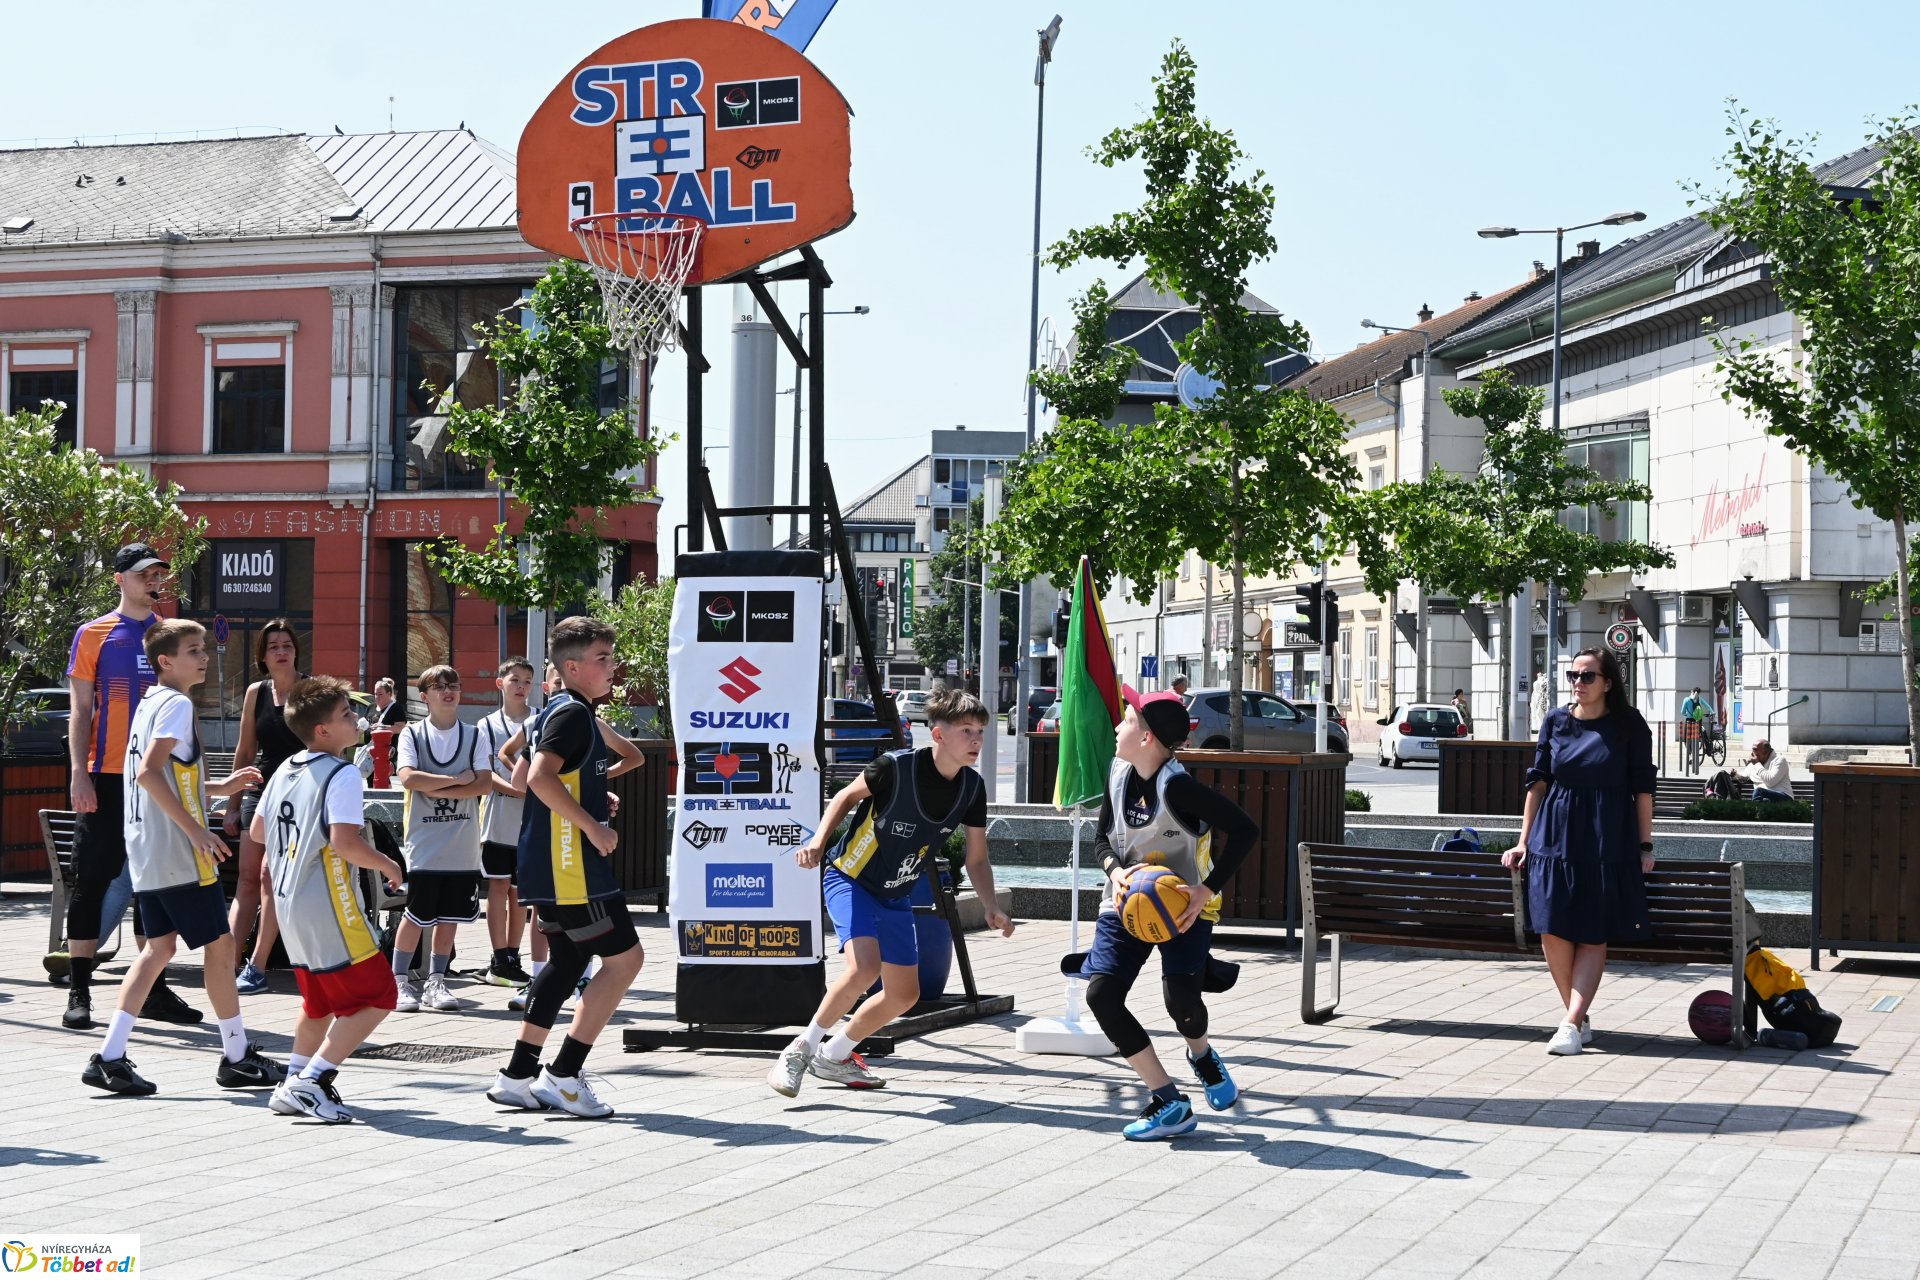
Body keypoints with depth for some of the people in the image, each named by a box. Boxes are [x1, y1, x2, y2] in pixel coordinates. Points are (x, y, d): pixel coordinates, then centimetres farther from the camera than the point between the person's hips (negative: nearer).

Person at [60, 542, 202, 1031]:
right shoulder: (94, 635, 1)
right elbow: (81, 711, -1)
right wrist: (79, 773, -10)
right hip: (107, 777, -4)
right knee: (93, 880, -2)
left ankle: (153, 990, 15)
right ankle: (78, 992, 3)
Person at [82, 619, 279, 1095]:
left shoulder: (151, 703, 16)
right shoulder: (177, 704, -13)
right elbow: (149, 772, -25)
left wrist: (218, 787, 23)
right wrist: (195, 829, -24)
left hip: (147, 853, 9)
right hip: (179, 855, -9)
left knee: (159, 946, 10)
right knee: (219, 945, 1)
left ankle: (109, 1058, 3)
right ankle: (237, 1057, 10)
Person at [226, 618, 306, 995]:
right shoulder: (256, 693, 8)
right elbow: (245, 751, 15)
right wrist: (234, 804, 14)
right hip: (260, 791, 5)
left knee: (270, 874, -13)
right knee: (247, 878, 0)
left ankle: (257, 967, -9)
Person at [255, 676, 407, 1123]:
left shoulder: (285, 771, 11)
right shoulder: (342, 775, -15)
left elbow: (258, 831, 19)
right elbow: (345, 842, -25)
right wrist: (386, 865, -9)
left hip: (290, 903, 9)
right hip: (329, 907, -9)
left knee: (319, 998, 24)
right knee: (376, 996, -3)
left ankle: (294, 1085, 24)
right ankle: (312, 1082, -8)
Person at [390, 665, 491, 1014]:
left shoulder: (473, 736, 7)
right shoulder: (412, 734, 1)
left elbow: (485, 783, -4)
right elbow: (408, 778, -13)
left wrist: (438, 789, -13)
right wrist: (459, 780, -10)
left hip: (463, 845, 3)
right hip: (423, 844, -3)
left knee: (450, 916, 7)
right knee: (416, 915, -3)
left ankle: (435, 982, 17)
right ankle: (399, 982, 7)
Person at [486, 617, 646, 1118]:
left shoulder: (552, 712, 18)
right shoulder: (573, 713, -14)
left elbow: (521, 777, 25)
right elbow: (542, 777, -26)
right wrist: (592, 825, -22)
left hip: (548, 866, 11)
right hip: (571, 866, -11)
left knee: (566, 962, 16)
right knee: (624, 956, -6)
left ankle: (518, 1077, 18)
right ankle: (564, 1076, -5)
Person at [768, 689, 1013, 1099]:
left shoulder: (972, 788, -8)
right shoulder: (896, 767, -24)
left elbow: (976, 859, 2)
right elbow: (848, 795, -6)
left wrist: (992, 908, -10)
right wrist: (819, 841, -19)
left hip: (896, 896, 7)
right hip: (849, 880, -7)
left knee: (904, 994, 11)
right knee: (864, 967, -29)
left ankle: (834, 1056, 32)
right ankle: (801, 1048, -11)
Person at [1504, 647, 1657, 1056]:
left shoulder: (1629, 725, -1)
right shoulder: (1556, 720, 7)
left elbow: (1643, 787, 2)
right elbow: (1538, 781, 10)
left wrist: (1645, 845, -1)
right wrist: (1523, 841, 9)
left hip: (1607, 842, -3)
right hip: (1555, 836, 3)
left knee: (1593, 935, -3)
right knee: (1552, 930, -3)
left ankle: (1571, 1024, -5)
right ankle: (1579, 1017, 11)